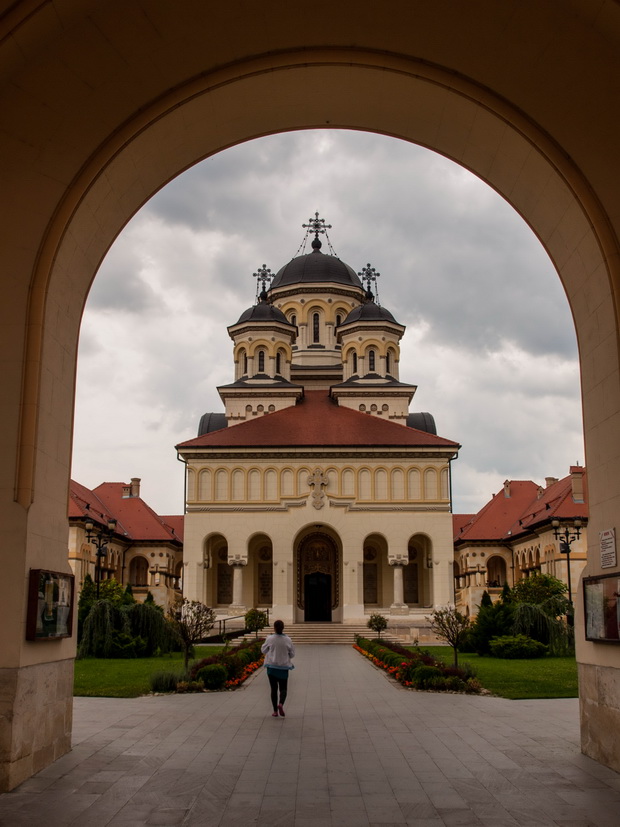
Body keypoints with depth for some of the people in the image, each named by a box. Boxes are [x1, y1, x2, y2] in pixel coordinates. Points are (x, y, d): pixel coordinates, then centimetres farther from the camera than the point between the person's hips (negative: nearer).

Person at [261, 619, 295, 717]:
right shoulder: (288, 640, -10)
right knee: (283, 688, 10)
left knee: (274, 689, 10)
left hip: (272, 667, 0)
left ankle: (275, 711, 9)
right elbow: (292, 654, 0)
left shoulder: (270, 639, -12)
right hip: (283, 667, 0)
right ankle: (281, 704, -17)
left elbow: (263, 650, 2)